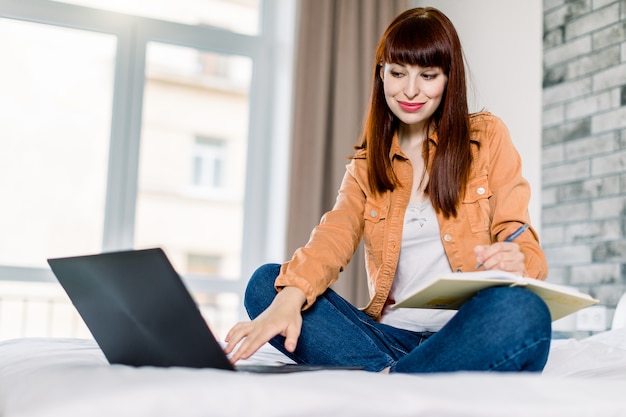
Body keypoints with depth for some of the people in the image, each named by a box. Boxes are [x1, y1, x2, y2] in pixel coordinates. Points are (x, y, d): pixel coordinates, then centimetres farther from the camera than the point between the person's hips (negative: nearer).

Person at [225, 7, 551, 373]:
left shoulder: (488, 136, 7)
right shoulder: (368, 161, 14)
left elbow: (522, 245, 2)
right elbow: (336, 235, -4)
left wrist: (516, 264, -24)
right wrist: (290, 297, -26)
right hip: (392, 337, 3)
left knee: (522, 310, -36)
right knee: (266, 284, -16)